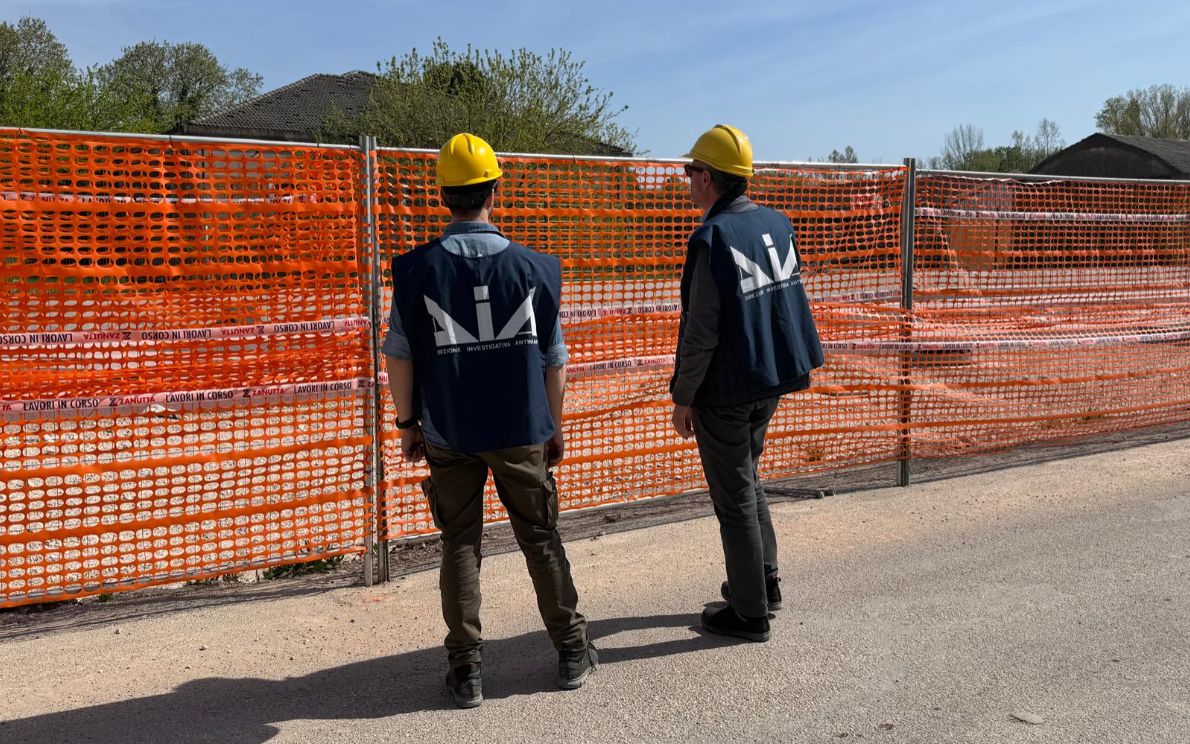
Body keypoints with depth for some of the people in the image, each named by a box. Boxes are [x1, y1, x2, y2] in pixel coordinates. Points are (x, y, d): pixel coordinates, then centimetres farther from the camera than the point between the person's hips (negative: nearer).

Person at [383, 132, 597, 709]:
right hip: (521, 433, 0)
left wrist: (408, 423, 10)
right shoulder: (531, 267, -4)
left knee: (460, 544, 10)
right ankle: (572, 652, 24)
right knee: (541, 539, 13)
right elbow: (555, 358, 1)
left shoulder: (418, 268, -5)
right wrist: (554, 426, 12)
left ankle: (466, 669, 15)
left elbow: (398, 355, -2)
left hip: (448, 435, 0)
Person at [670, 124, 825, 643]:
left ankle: (750, 613, 13)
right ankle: (764, 582, 33)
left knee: (735, 497, 3)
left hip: (726, 390, -8)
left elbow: (701, 331, -18)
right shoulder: (778, 224, 5)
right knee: (747, 479, 24)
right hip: (773, 379, 8)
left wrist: (683, 396, -11)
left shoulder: (713, 237, -19)